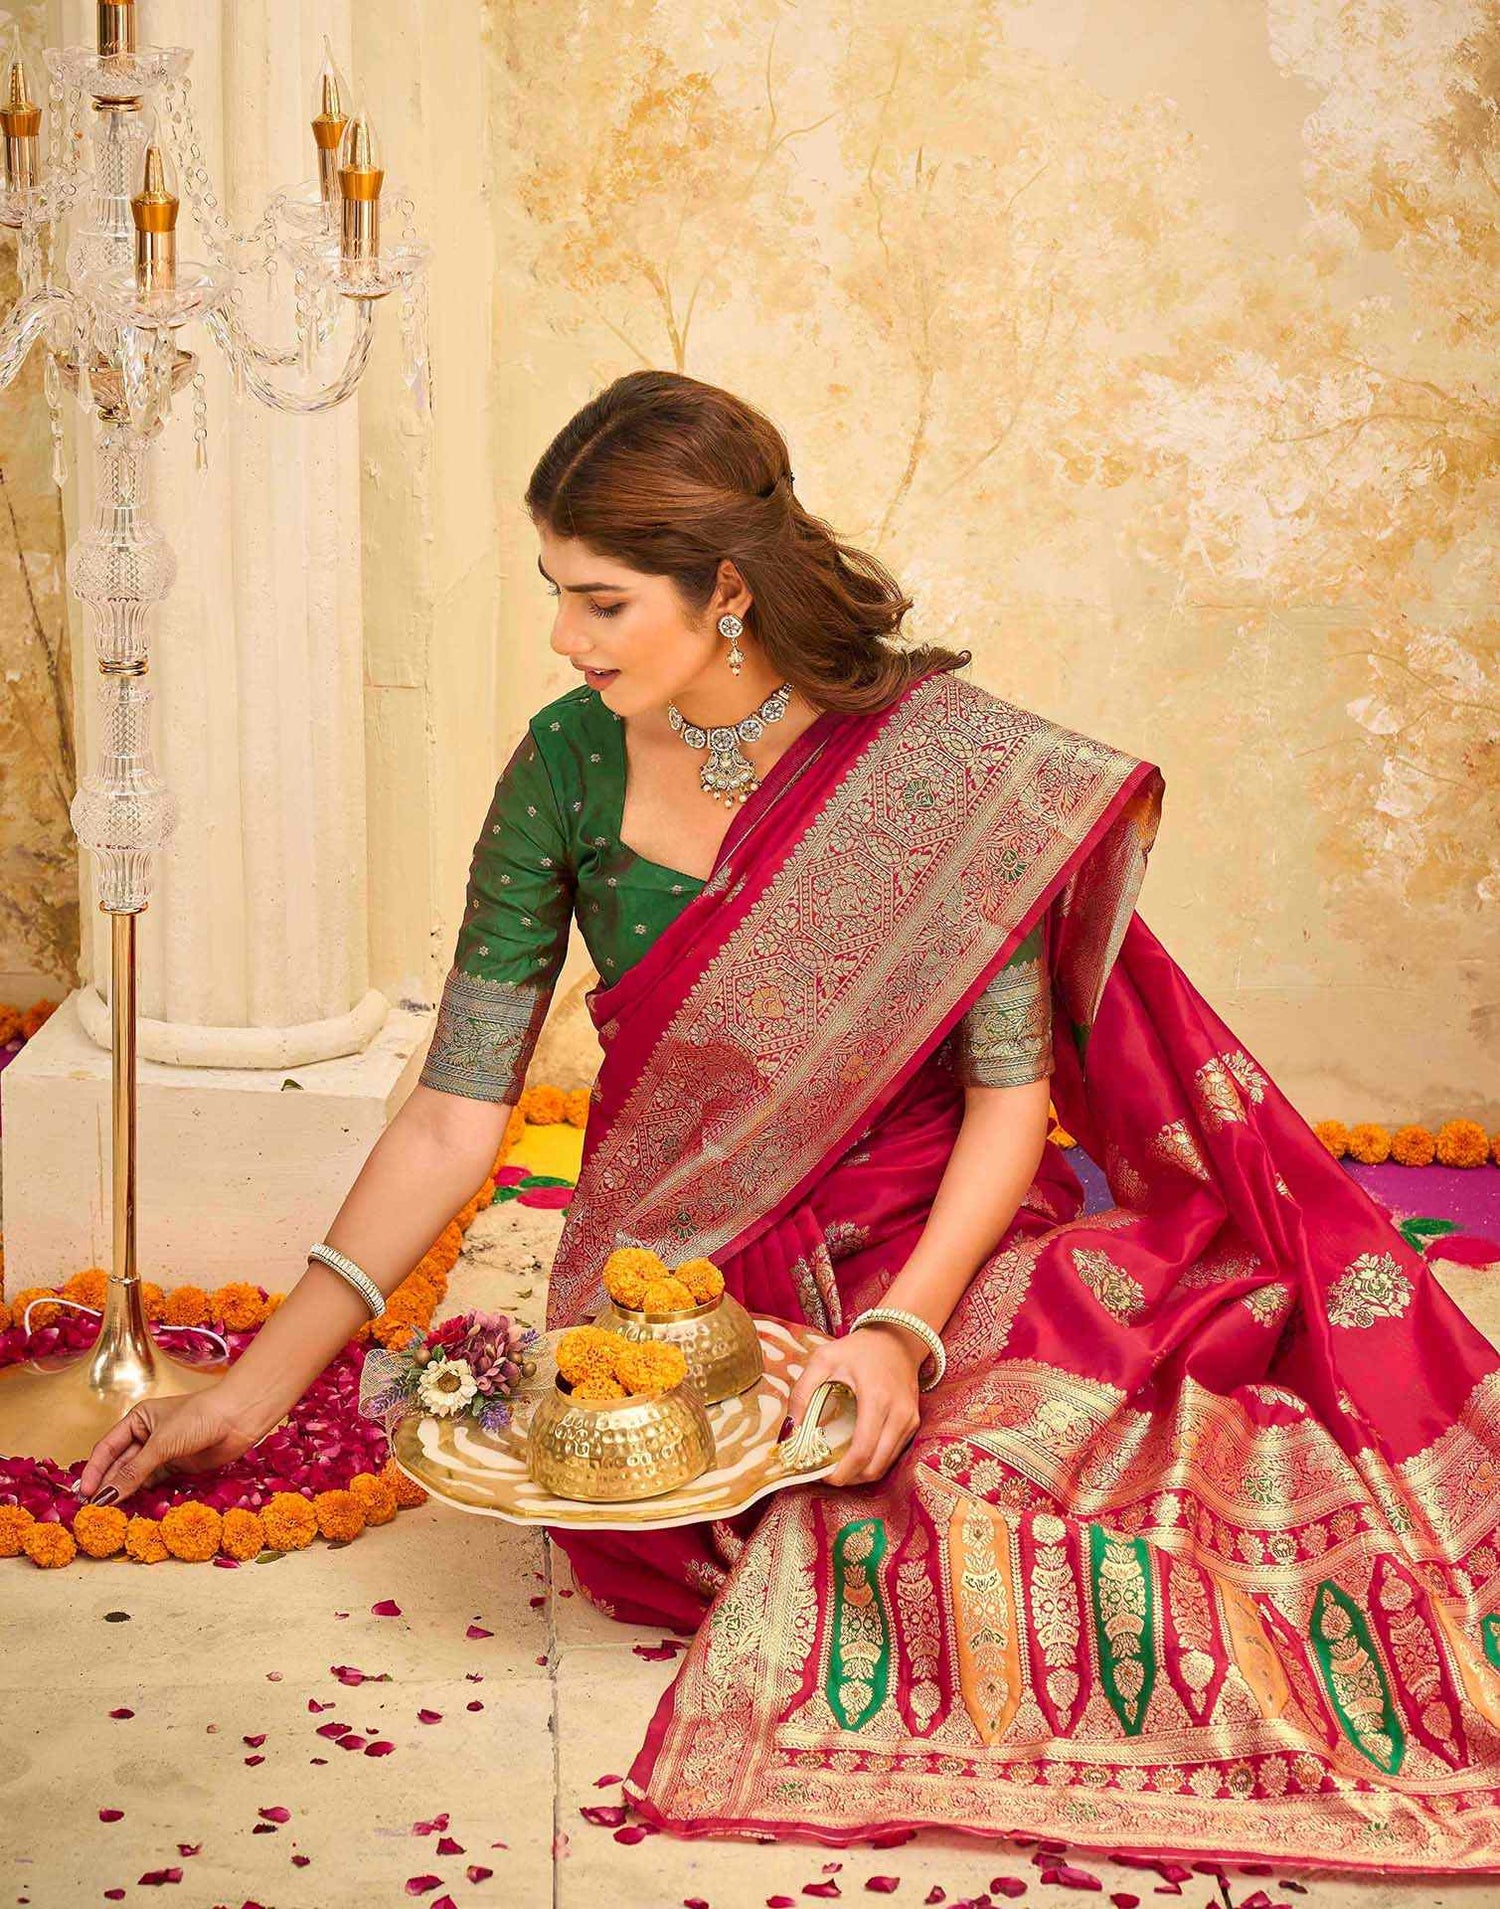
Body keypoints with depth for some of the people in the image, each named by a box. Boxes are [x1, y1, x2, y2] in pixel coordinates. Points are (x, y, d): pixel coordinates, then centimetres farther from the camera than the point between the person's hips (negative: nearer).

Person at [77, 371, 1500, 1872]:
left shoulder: (935, 759, -13)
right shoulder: (569, 766, -4)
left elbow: (1009, 1088, -8)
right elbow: (454, 1115, -1)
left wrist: (902, 1329, -24)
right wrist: (262, 1381, -3)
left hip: (929, 1247, -2)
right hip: (679, 1282, 2)